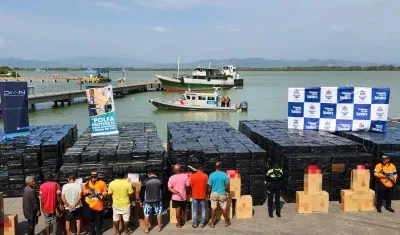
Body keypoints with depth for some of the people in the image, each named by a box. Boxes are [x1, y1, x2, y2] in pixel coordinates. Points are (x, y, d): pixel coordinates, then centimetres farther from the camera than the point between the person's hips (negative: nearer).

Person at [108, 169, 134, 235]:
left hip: (116, 204, 1)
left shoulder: (111, 184, -11)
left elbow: (109, 195, -4)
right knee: (126, 218, 15)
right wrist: (131, 201, 10)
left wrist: (110, 202, 14)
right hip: (125, 204, -1)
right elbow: (131, 195, -10)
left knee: (115, 218, 18)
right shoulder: (128, 184, -16)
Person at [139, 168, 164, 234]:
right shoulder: (159, 181, -4)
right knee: (159, 213, 15)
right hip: (157, 200, 1)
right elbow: (162, 190, 10)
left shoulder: (145, 181, -10)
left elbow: (142, 192, -4)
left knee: (147, 215, 10)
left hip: (148, 200, -1)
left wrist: (141, 201, 7)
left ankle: (146, 229, 16)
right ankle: (159, 228, 23)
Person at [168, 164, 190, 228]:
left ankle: (178, 223, 22)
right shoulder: (185, 176, -14)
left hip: (175, 197, 0)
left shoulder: (171, 178, -12)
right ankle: (181, 221, 35)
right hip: (183, 197, 0)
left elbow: (169, 188, -15)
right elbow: (188, 185, -8)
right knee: (183, 210, 22)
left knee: (178, 210, 11)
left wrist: (177, 192, -14)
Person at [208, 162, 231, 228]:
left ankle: (212, 223, 17)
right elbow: (227, 186, -6)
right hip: (222, 194, 0)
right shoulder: (224, 175, -11)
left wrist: (209, 193, 10)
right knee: (224, 208, 11)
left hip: (214, 194, 0)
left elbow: (209, 186, -4)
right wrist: (228, 193, 9)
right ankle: (226, 222, 24)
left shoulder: (211, 175, -10)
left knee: (213, 209, 9)